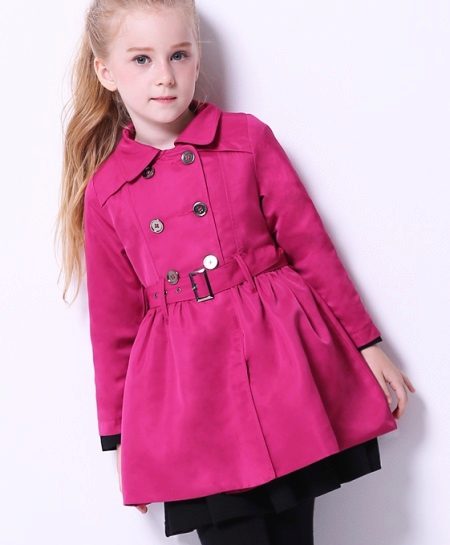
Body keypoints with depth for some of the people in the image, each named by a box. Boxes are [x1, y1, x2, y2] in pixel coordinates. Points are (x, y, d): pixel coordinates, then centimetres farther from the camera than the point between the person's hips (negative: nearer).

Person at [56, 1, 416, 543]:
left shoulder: (249, 139, 1)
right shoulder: (105, 191, 3)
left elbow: (311, 247, 4)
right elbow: (114, 321, 9)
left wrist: (367, 344, 6)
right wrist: (119, 432, 13)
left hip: (283, 359, 0)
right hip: (188, 393, 0)